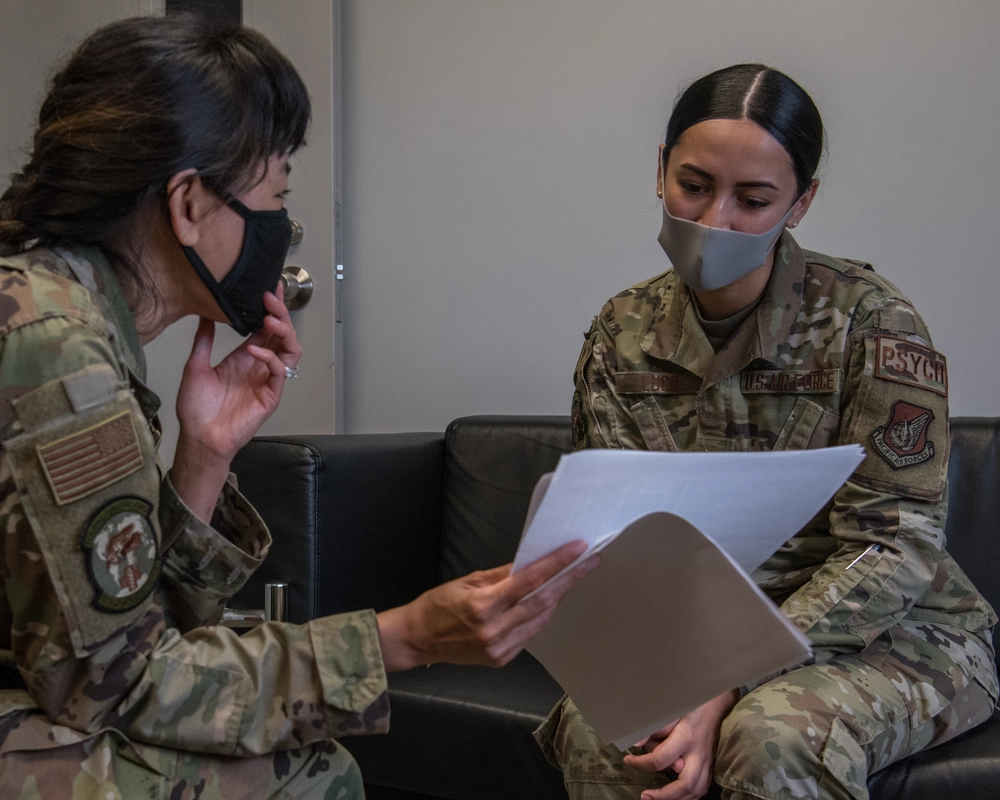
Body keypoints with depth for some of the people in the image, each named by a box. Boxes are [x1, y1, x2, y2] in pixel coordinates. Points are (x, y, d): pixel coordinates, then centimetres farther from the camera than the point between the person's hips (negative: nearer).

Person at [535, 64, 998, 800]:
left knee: (771, 736, -34)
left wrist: (731, 689, -26)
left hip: (893, 634, -3)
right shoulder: (623, 334, 0)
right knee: (596, 728, -26)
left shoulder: (868, 318, -12)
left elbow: (895, 546, -16)